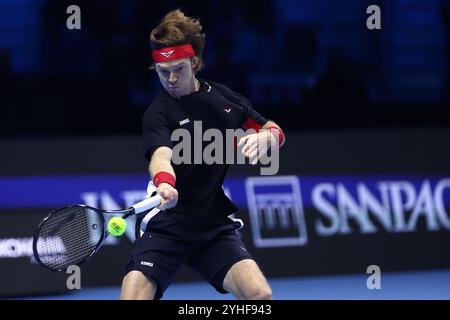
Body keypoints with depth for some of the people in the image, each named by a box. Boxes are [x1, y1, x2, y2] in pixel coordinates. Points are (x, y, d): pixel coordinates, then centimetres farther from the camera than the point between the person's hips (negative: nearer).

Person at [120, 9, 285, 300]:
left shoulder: (221, 97, 5)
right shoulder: (159, 112, -11)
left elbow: (275, 132, 12)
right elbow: (161, 155, -31)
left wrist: (263, 137, -13)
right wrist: (164, 184, -54)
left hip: (215, 227, 4)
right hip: (166, 228, -4)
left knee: (260, 295, -17)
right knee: (133, 295, -20)